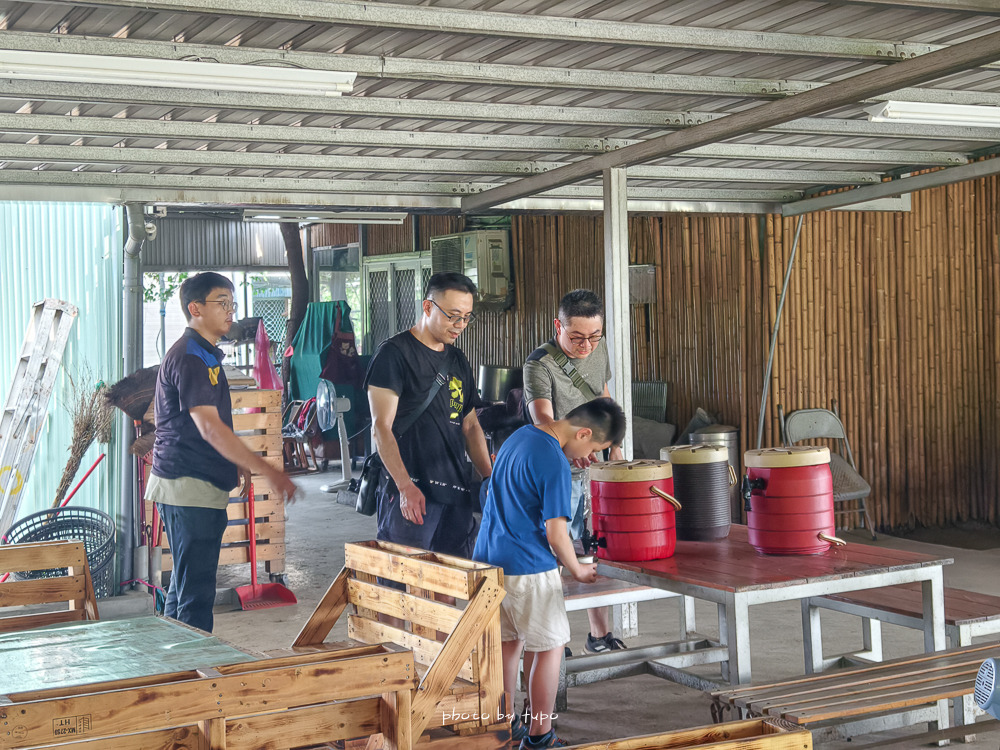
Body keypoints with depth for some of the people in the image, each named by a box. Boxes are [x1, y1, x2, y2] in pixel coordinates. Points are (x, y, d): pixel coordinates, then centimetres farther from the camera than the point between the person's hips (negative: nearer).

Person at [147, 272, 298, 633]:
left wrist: (240, 466, 25)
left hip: (201, 487, 11)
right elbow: (210, 427, -24)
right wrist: (268, 471, -26)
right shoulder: (189, 357, -16)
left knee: (185, 583, 16)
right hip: (188, 485, -11)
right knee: (196, 590, -8)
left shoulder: (206, 355, 17)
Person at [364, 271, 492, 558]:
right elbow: (381, 428, -11)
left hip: (457, 491, 7)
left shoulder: (458, 360, 18)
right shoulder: (395, 353, -4)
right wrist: (405, 487, -20)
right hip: (410, 491, -7)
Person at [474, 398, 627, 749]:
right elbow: (556, 534, -17)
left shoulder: (520, 435, 8)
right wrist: (578, 569, -1)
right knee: (549, 648, 4)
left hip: (487, 561, 9)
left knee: (508, 642, 17)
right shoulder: (555, 464, -19)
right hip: (527, 569, -9)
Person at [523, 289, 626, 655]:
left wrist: (614, 446, 16)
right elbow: (543, 420, -36)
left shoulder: (600, 349, 1)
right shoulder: (540, 364, -21)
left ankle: (600, 635, 24)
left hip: (593, 469, 6)